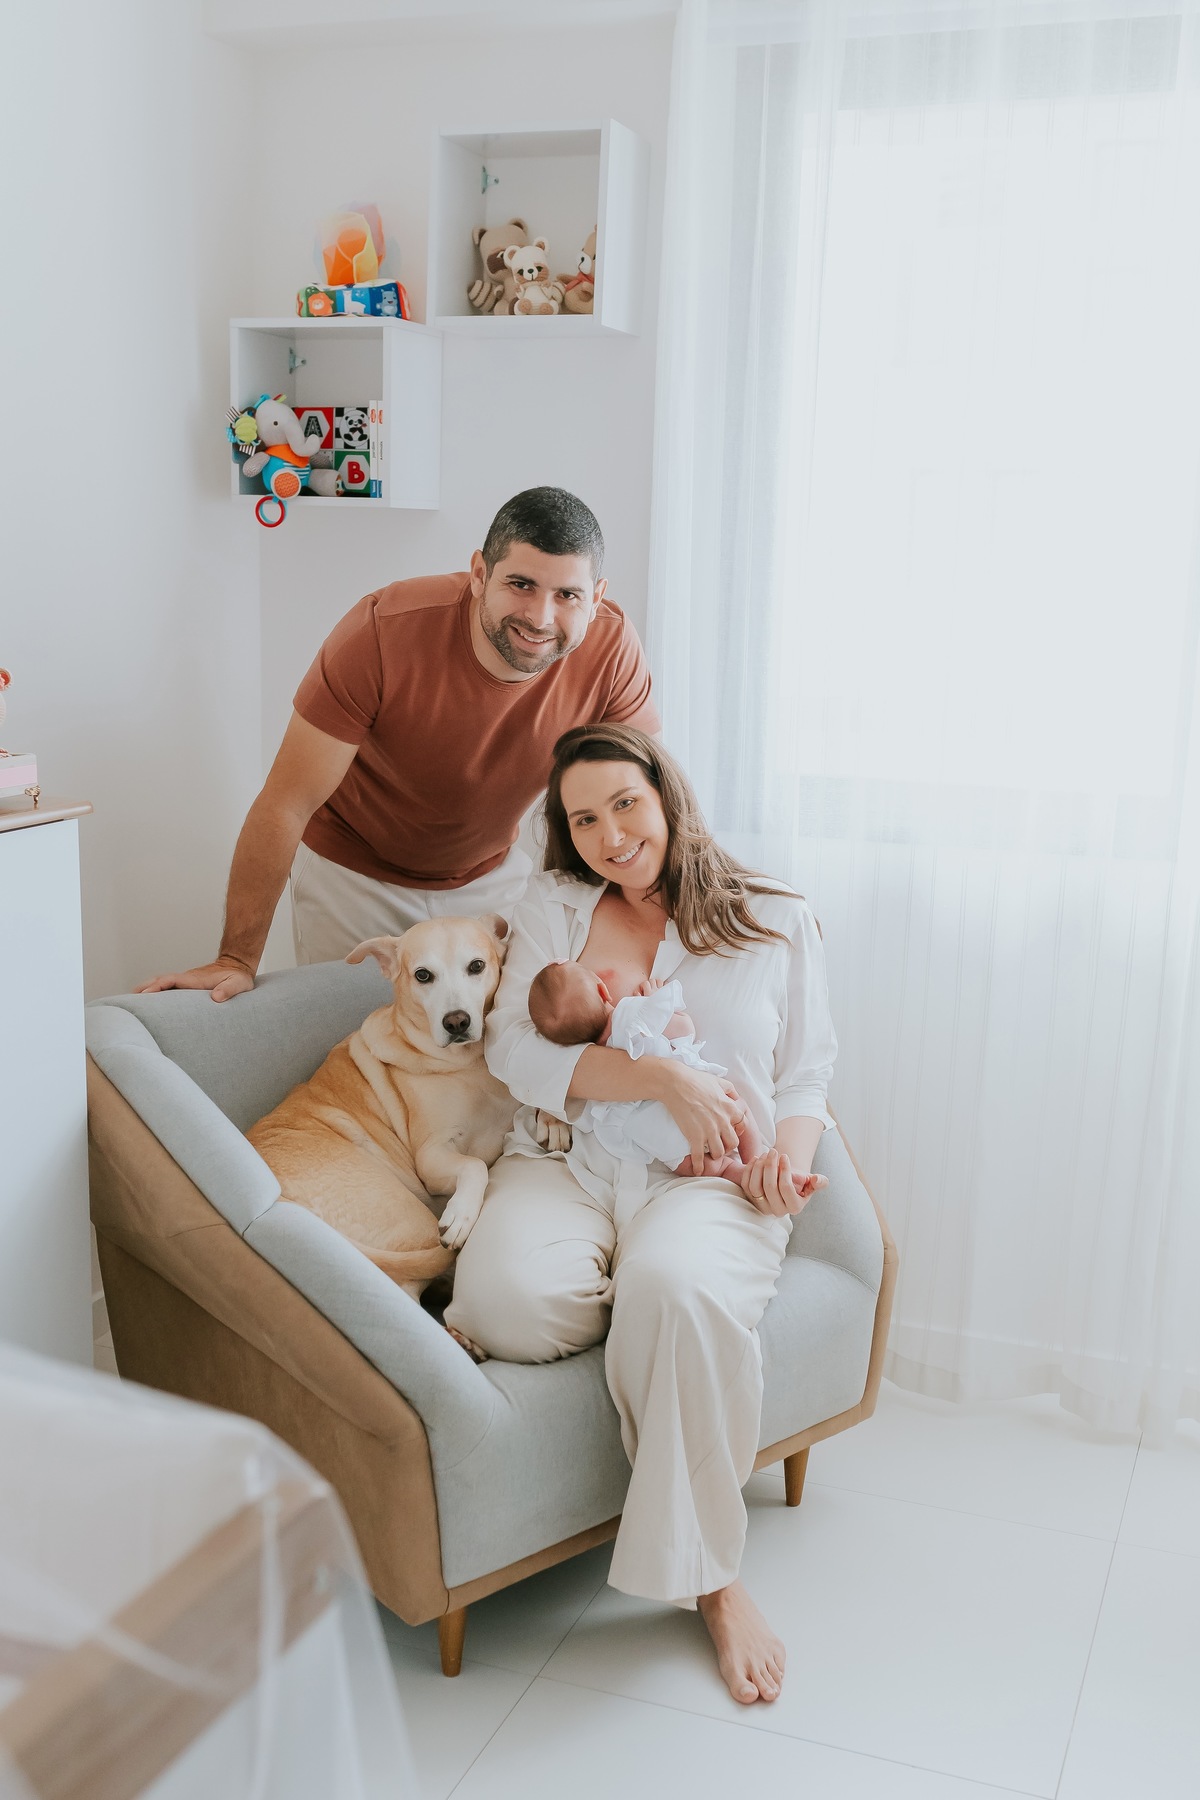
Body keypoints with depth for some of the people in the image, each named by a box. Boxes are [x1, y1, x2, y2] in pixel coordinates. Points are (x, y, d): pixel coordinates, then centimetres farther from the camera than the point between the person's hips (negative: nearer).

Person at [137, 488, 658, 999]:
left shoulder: (611, 648, -25)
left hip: (492, 874, 3)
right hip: (352, 874, -2)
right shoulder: (383, 633, -32)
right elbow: (286, 805, -26)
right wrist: (237, 959, -25)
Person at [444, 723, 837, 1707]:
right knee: (509, 1295, -36)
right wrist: (665, 1078, -15)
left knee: (677, 1288, -36)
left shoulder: (778, 920, 13)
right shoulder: (553, 908, 11)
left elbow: (807, 1073, 14)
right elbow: (517, 1047, -3)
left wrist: (790, 1155, -9)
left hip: (707, 1180, 0)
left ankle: (711, 1572, -18)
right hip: (563, 1163, 1)